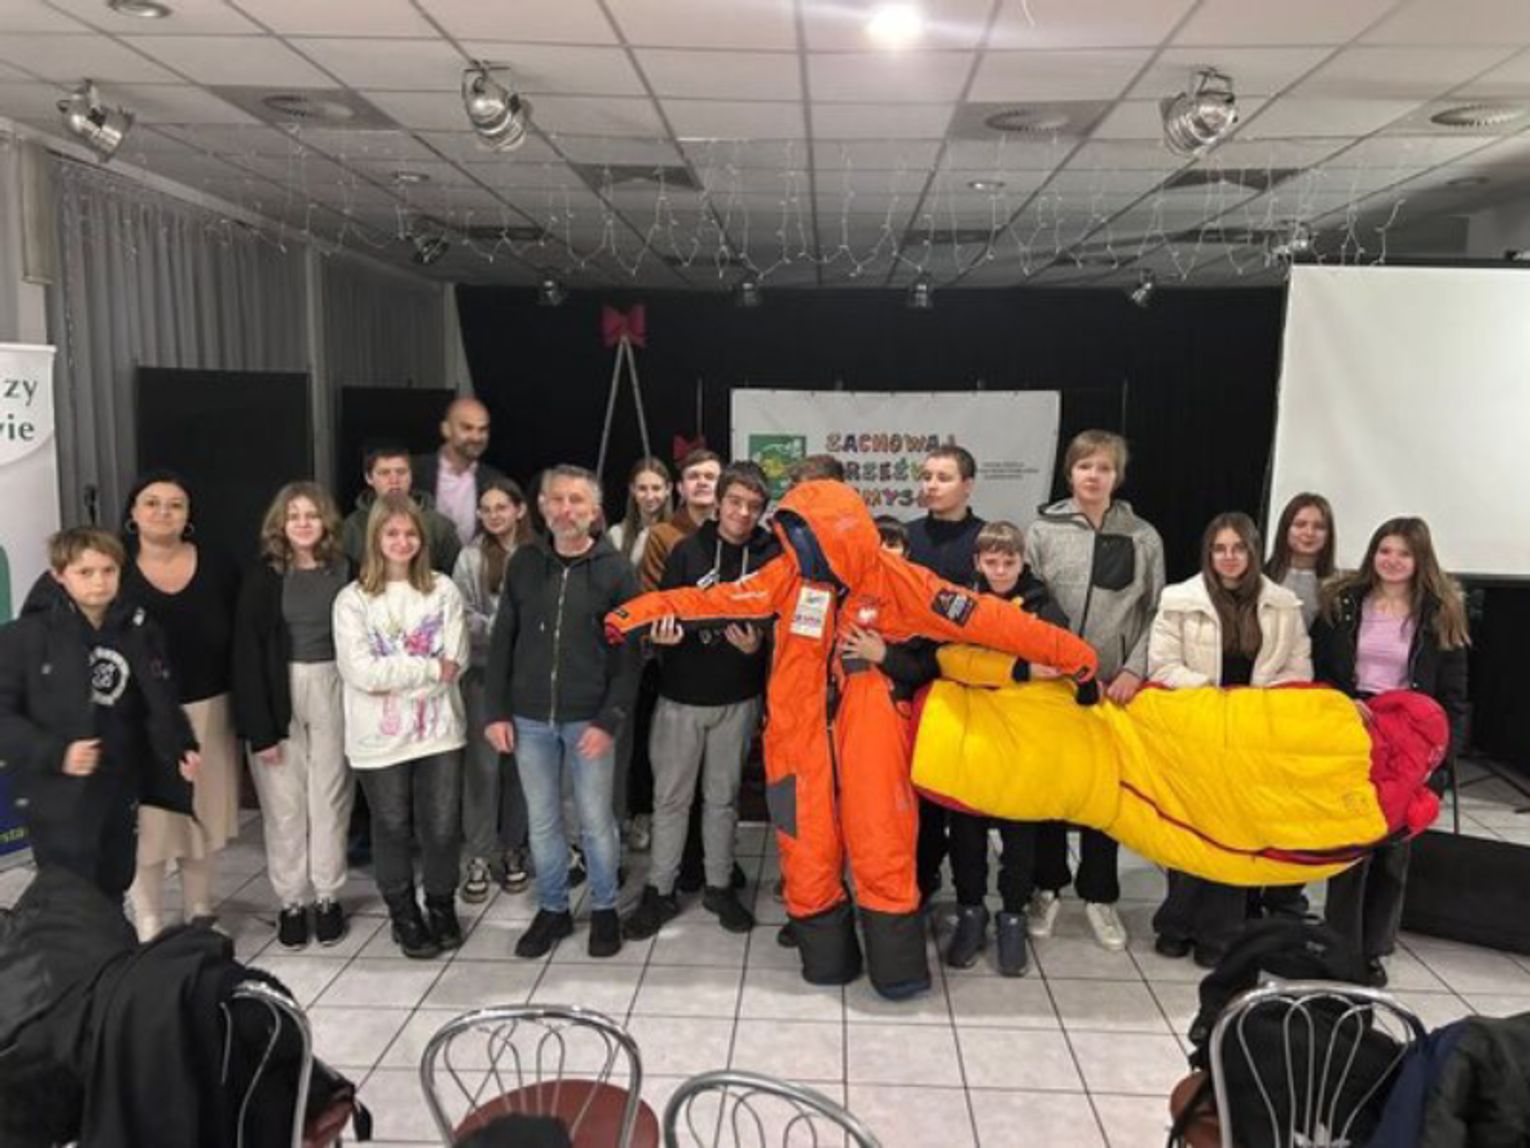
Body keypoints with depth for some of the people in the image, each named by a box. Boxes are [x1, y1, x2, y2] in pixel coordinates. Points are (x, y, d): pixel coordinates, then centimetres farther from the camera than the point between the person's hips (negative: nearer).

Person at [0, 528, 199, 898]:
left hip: (121, 791, 4)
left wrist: (181, 748, -9)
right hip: (58, 798, -4)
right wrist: (54, 753, -22)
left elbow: (161, 704, 6)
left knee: (113, 893, 18)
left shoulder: (140, 631, 2)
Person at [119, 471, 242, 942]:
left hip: (208, 711, 2)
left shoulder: (218, 568, 0)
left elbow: (240, 643, 3)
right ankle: (148, 929, 17)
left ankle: (200, 916, 31)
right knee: (145, 822, 2)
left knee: (203, 816, 14)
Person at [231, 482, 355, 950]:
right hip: (278, 697, -1)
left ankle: (327, 897, 20)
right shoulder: (263, 577, -3)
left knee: (330, 798, 7)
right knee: (284, 803, 5)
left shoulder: (344, 571, 1)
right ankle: (291, 901, 19)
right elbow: (247, 654, -6)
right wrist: (259, 727, -11)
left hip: (333, 693, 1)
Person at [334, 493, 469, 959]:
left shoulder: (443, 590, 1)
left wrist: (393, 676, -11)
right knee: (393, 829, 13)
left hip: (439, 731, 1)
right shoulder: (352, 599, -4)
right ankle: (404, 915, 33)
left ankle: (442, 908, 31)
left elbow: (455, 664, -6)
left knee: (442, 828, 6)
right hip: (379, 738, -1)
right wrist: (429, 668, -12)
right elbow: (360, 672, -15)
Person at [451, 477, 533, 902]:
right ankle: (480, 855, 15)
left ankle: (512, 849, 25)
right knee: (483, 764, 3)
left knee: (519, 762, 10)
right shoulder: (472, 557, -1)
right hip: (484, 671, 0)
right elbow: (463, 616, -4)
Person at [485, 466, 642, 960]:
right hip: (529, 719, 3)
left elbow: (628, 654, -7)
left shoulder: (615, 570, -5)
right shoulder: (524, 562, 3)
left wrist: (609, 720, -13)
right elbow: (502, 641, 5)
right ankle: (552, 909, 30)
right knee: (542, 820, 13)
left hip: (588, 719, -3)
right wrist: (497, 711, 0)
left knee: (596, 820, 8)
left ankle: (604, 909, 27)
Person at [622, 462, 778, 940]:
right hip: (681, 694, 0)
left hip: (738, 698, 0)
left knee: (724, 795, 14)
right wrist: (663, 633, -26)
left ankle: (720, 885, 29)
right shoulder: (687, 550, -4)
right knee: (671, 796, 9)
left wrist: (757, 645, -22)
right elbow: (663, 611, -5)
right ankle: (660, 891, 22)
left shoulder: (771, 556, -5)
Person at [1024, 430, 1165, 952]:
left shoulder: (1143, 537, 4)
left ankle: (1099, 896, 24)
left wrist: (1134, 669, -8)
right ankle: (1047, 887, 25)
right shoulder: (1043, 530, -1)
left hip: (1117, 685, 1)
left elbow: (1157, 613, 4)